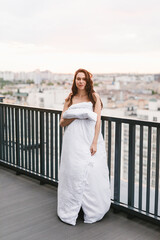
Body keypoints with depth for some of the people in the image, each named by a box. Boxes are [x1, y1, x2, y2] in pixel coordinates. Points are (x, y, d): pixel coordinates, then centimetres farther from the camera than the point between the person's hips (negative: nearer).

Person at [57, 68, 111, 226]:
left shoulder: (94, 97, 6)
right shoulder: (69, 99, 12)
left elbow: (97, 120, -1)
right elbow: (62, 122, 7)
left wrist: (94, 143, -10)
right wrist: (78, 115, -9)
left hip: (90, 140, -1)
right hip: (73, 140, 1)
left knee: (92, 174, -3)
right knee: (73, 173, -1)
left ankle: (92, 211, 14)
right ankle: (70, 212, 13)